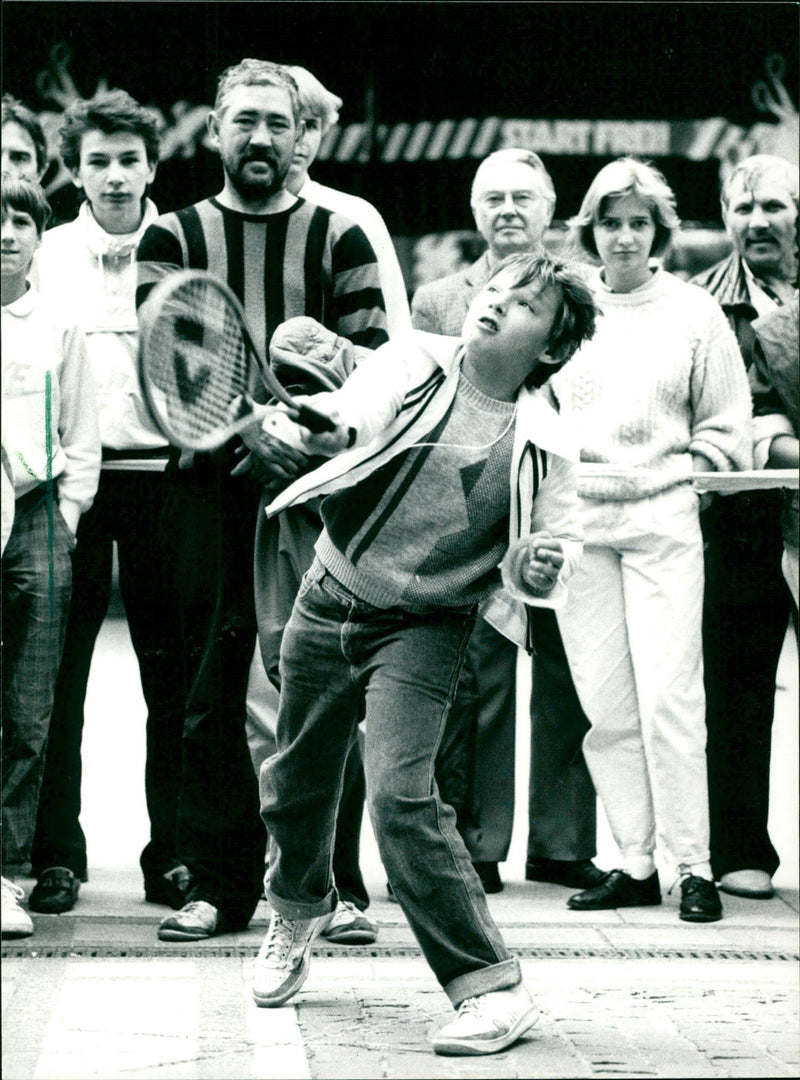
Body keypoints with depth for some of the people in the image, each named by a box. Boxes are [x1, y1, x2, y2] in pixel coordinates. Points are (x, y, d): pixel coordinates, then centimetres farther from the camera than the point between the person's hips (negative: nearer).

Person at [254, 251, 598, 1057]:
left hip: (423, 633, -3)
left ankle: (491, 987, -12)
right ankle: (299, 906, 51)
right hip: (329, 601, 3)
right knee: (296, 780, 18)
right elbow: (344, 426, -11)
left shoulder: (542, 444, -8)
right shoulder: (409, 365, -4)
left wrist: (540, 569, -25)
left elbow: (549, 553, -3)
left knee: (400, 797, -20)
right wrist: (316, 424, -32)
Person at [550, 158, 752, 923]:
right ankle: (634, 864, 7)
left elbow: (726, 428, 9)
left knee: (668, 695, -10)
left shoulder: (693, 313, 5)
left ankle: (692, 866, -4)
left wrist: (664, 477, -3)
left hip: (661, 522, -2)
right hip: (578, 525, 2)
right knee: (604, 706, 0)